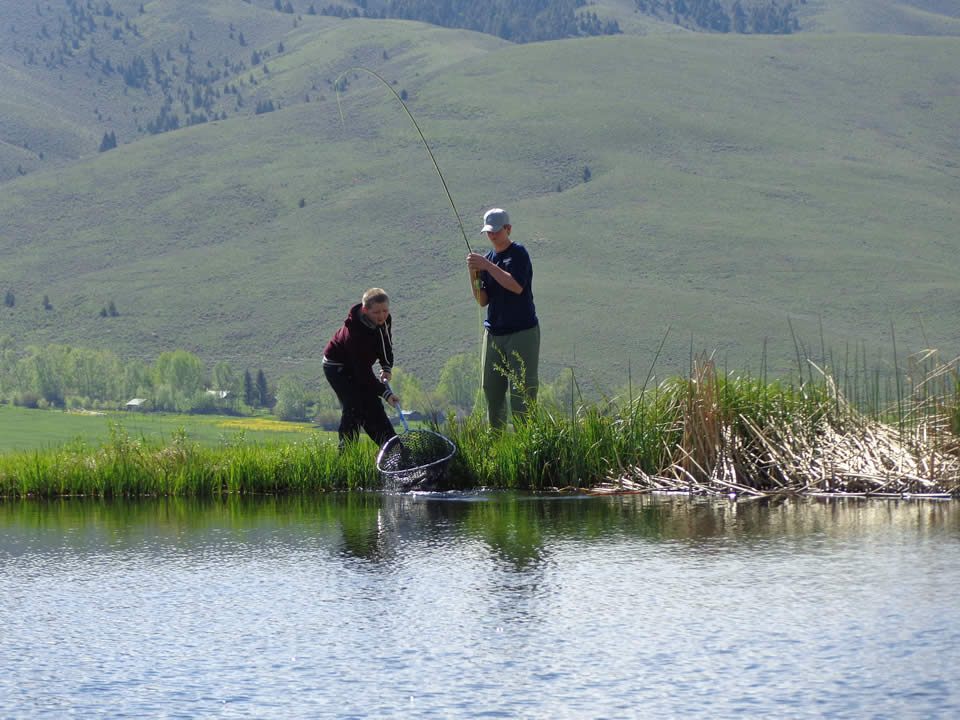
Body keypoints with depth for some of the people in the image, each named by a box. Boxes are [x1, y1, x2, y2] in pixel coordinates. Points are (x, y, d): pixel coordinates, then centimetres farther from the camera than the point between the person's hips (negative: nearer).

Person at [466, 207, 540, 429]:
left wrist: (487, 266, -21)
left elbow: (517, 286, -22)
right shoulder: (488, 258, 12)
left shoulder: (518, 253, -6)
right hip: (494, 333, 7)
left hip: (522, 331, -7)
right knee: (491, 389, 8)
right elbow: (483, 300, 9)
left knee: (521, 390, -9)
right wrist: (474, 274, -7)